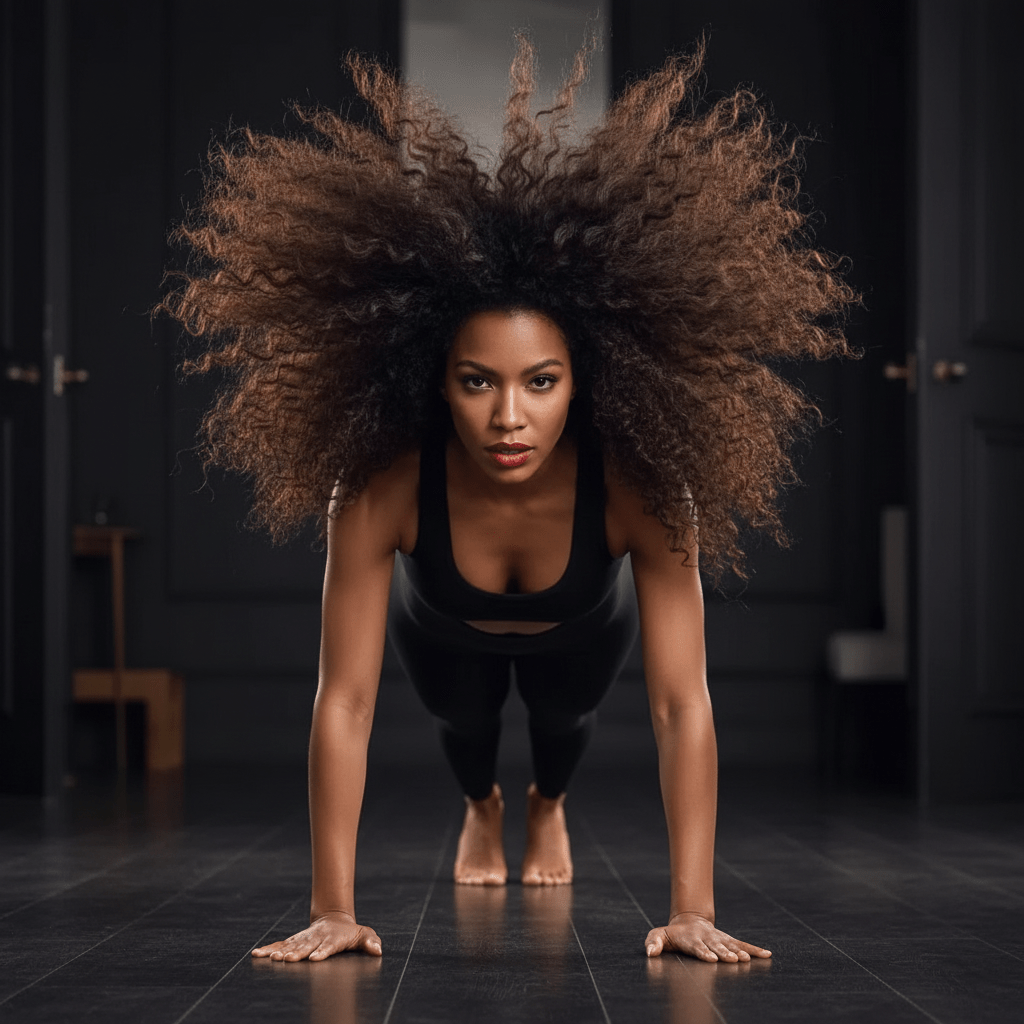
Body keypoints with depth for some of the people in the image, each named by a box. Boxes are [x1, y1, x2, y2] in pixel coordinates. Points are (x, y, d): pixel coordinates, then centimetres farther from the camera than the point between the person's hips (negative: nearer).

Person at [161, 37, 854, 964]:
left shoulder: (645, 489, -43)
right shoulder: (380, 487, -43)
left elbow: (682, 705, -41)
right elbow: (345, 700, -40)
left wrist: (694, 915, -45)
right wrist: (334, 913, -41)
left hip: (581, 629, 0)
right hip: (443, 629, 0)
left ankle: (548, 807, 35)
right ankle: (482, 808, 33)